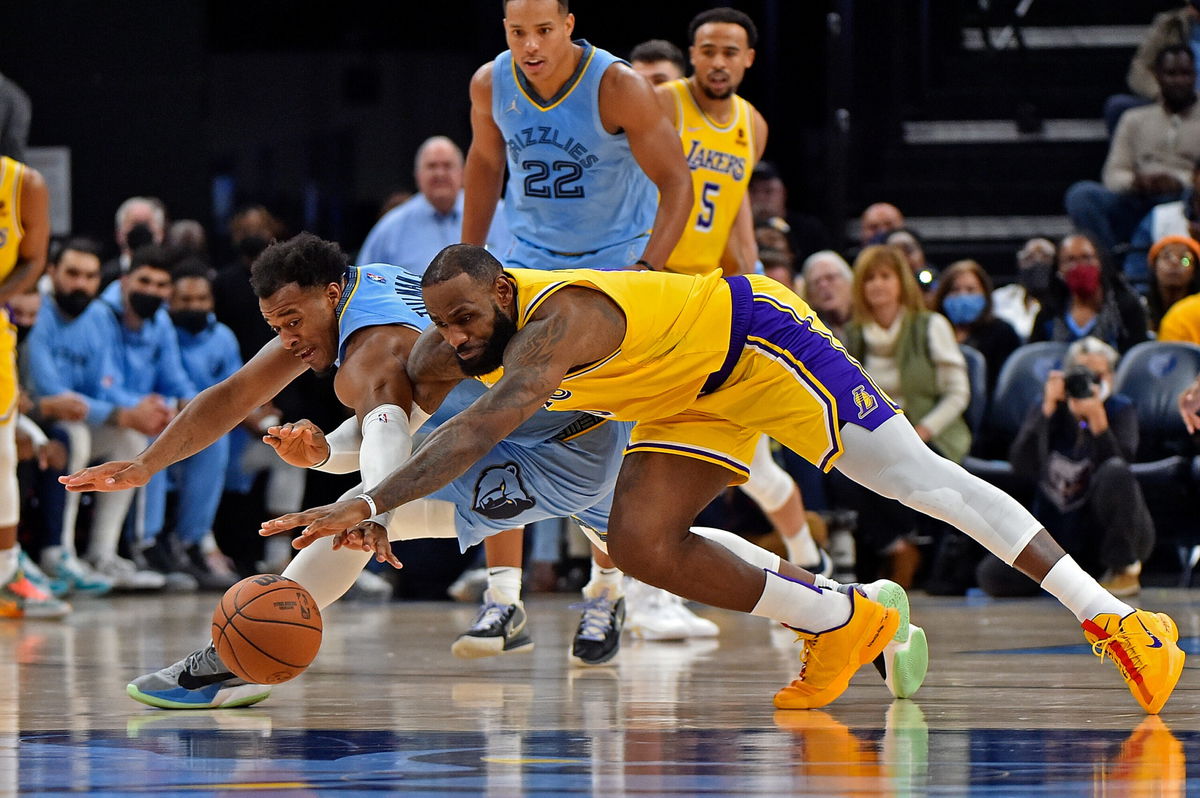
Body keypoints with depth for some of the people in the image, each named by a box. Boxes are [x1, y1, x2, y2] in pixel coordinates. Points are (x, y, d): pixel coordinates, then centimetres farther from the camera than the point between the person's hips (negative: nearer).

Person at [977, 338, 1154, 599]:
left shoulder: (1121, 409, -5)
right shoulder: (1051, 409, 0)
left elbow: (1116, 469, -24)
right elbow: (1022, 464, -18)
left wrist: (1097, 419, -34)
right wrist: (1048, 409, -25)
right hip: (1059, 534, 3)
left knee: (1115, 471, -34)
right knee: (991, 574, -19)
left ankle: (1125, 570, -13)